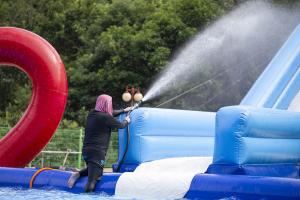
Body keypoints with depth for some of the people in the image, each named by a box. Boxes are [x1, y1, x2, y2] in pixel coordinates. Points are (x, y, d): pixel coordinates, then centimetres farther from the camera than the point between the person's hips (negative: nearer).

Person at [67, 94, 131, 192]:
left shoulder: (92, 113, 10)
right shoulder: (105, 118, -12)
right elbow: (121, 125, 5)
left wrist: (123, 110, 39)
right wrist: (127, 121, 27)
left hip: (86, 151, 8)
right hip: (97, 152, -8)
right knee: (92, 182, -14)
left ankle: (78, 174, 10)